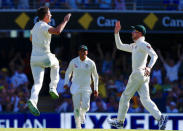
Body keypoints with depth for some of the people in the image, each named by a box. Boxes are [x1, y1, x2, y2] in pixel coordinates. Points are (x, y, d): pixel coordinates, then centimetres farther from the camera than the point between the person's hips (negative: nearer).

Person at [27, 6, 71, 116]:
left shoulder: (35, 26, 15)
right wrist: (65, 21, -17)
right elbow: (58, 31, -31)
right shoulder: (44, 26, -13)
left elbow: (31, 38, 34)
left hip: (34, 58, 6)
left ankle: (33, 100, -27)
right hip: (45, 57, -6)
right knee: (55, 63, 30)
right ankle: (53, 87, 22)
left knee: (37, 83, 0)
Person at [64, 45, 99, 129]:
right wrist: (66, 83, -2)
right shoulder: (73, 62, -3)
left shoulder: (91, 63, -3)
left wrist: (96, 89, 4)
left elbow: (95, 76, 8)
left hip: (86, 87, 0)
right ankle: (78, 126, 7)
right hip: (75, 87, 0)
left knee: (85, 107, -15)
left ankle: (82, 112, 22)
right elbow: (68, 72, 12)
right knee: (76, 108, -7)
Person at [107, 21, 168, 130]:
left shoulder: (143, 44, -6)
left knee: (125, 96, 2)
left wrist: (149, 67, -35)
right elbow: (120, 46, 33)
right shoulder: (134, 46, 23)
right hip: (143, 76, 9)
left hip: (139, 74, -9)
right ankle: (160, 118, -17)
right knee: (145, 99, -2)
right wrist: (117, 32, 24)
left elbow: (154, 55, -19)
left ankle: (120, 121, 10)